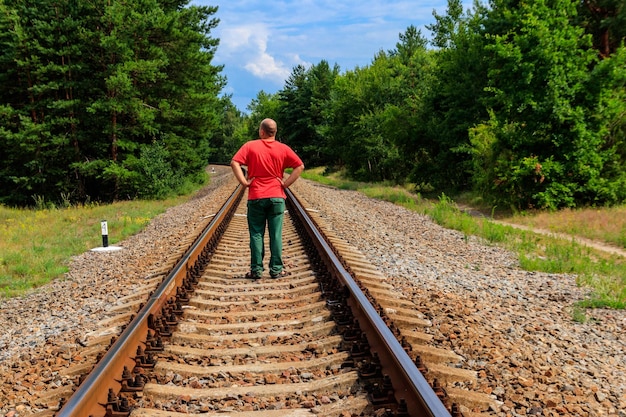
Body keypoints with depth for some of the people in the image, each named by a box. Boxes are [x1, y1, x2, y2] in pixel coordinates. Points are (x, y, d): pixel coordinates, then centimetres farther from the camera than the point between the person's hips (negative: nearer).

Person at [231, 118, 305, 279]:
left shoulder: (250, 146, -1)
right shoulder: (283, 149, 3)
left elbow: (235, 163, -11)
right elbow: (300, 166, -2)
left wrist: (244, 182, -6)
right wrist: (286, 183, -1)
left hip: (256, 197, -1)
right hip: (277, 197, 1)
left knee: (256, 234, 4)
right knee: (276, 234, 4)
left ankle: (256, 270, 6)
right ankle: (276, 269, 6)